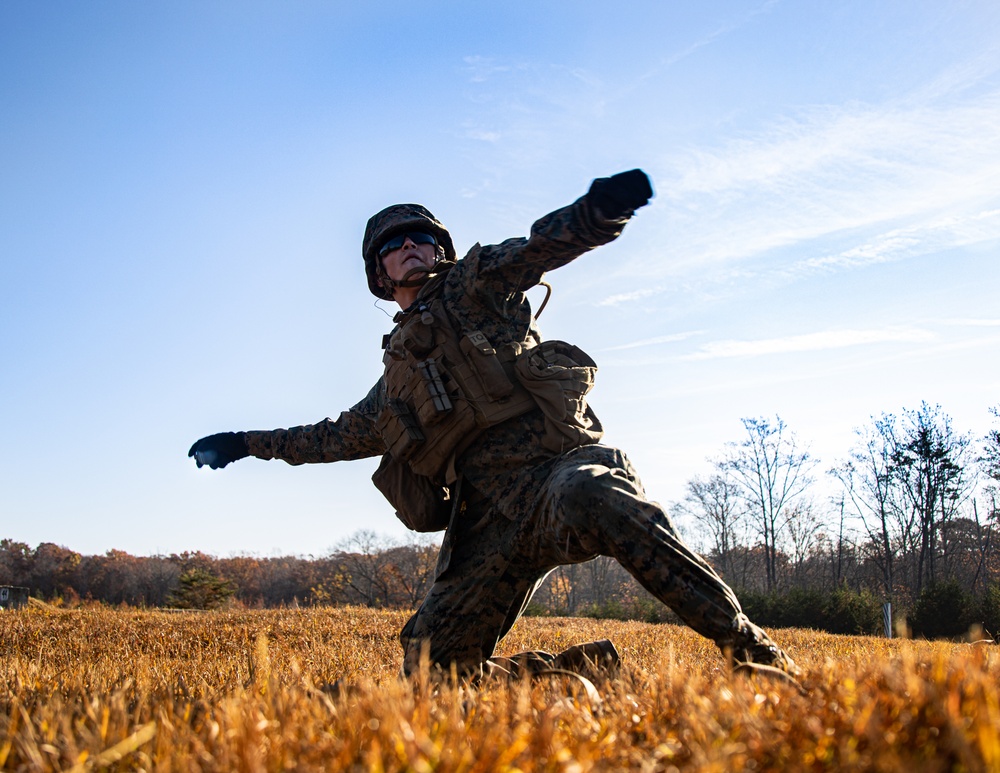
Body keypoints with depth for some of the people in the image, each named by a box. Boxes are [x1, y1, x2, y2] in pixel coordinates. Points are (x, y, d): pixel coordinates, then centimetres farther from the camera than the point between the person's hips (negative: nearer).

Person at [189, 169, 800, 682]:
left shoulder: (474, 283, 15)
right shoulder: (397, 377, 30)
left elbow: (543, 246, -6)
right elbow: (337, 436, 46)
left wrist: (597, 211, -29)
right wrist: (248, 444, 53)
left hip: (564, 465, -6)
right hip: (493, 524, 6)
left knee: (588, 498, -43)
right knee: (430, 668, -6)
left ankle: (752, 652, -36)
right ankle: (587, 667, 5)